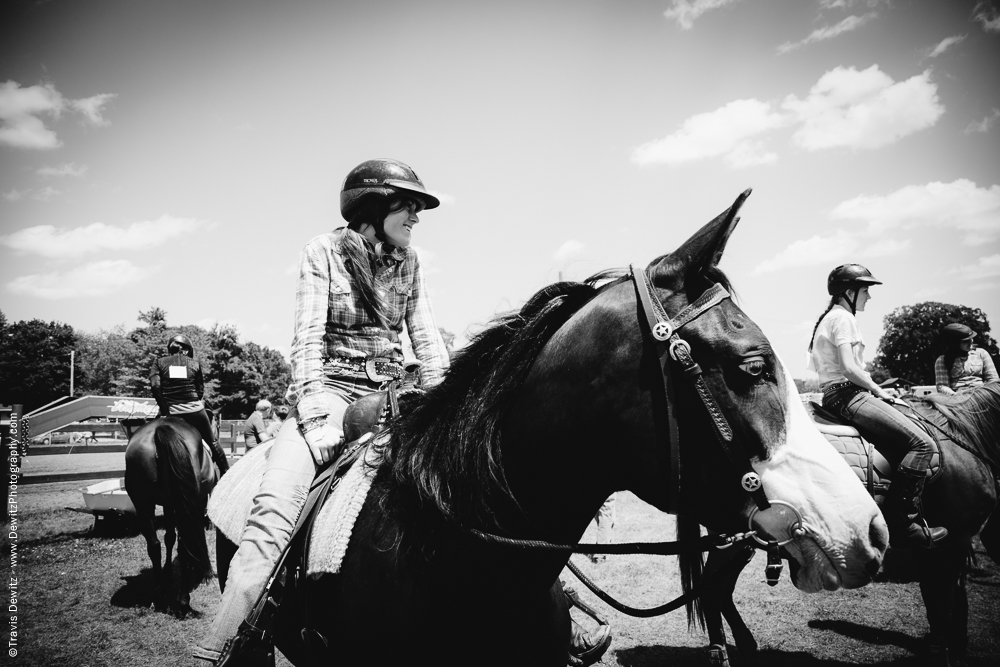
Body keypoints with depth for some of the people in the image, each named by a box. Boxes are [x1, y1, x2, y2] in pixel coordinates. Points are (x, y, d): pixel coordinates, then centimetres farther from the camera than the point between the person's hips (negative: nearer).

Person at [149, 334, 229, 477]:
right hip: (195, 410, 0)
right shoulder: (195, 363, 8)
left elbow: (155, 385, -8)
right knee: (212, 442, 16)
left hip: (170, 411, 0)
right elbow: (201, 389, 4)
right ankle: (226, 474, 25)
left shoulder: (159, 363, 7)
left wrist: (164, 407, -3)